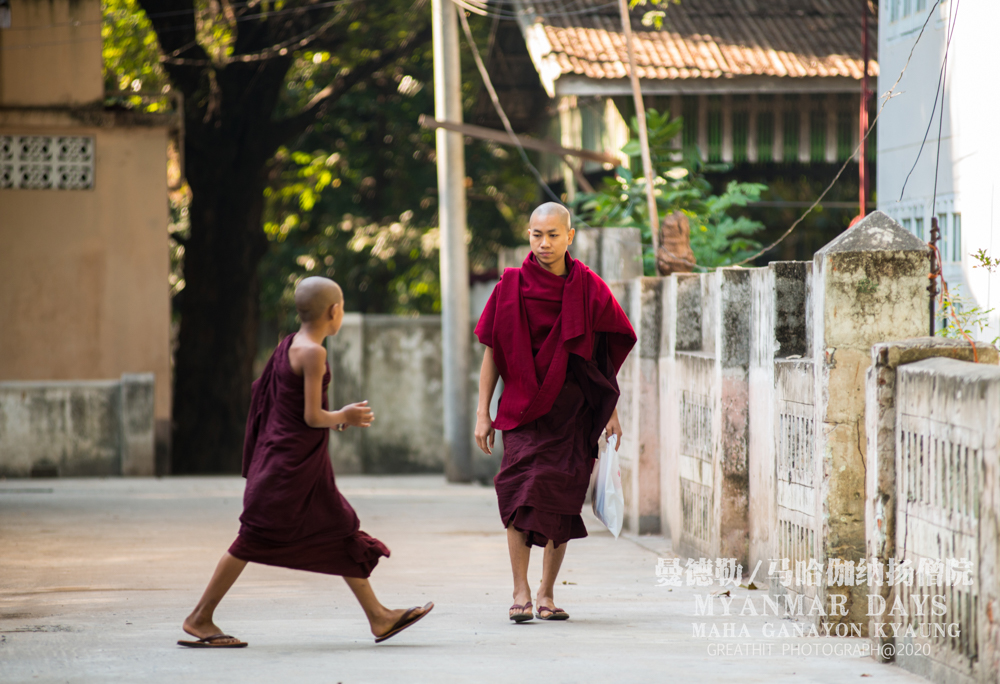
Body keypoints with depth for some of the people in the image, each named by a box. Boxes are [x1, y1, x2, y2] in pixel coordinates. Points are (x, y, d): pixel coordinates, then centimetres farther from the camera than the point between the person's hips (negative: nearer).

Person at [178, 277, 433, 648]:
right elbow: (312, 417, -19)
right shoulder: (313, 353, -18)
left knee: (341, 533, 11)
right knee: (254, 540, -4)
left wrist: (337, 417, 17)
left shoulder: (288, 346, 9)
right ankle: (200, 618, 2)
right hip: (293, 464, -10)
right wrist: (343, 418, -1)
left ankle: (379, 617, 15)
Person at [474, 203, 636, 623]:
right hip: (523, 407, -1)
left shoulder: (588, 288, 3)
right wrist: (483, 413, 1)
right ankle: (521, 592, -12)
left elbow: (608, 354, 9)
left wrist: (612, 412, 6)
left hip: (573, 410, 1)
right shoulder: (512, 287, 0)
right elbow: (492, 351, 4)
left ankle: (547, 594, 12)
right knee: (521, 491, -16)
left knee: (561, 501, 1)